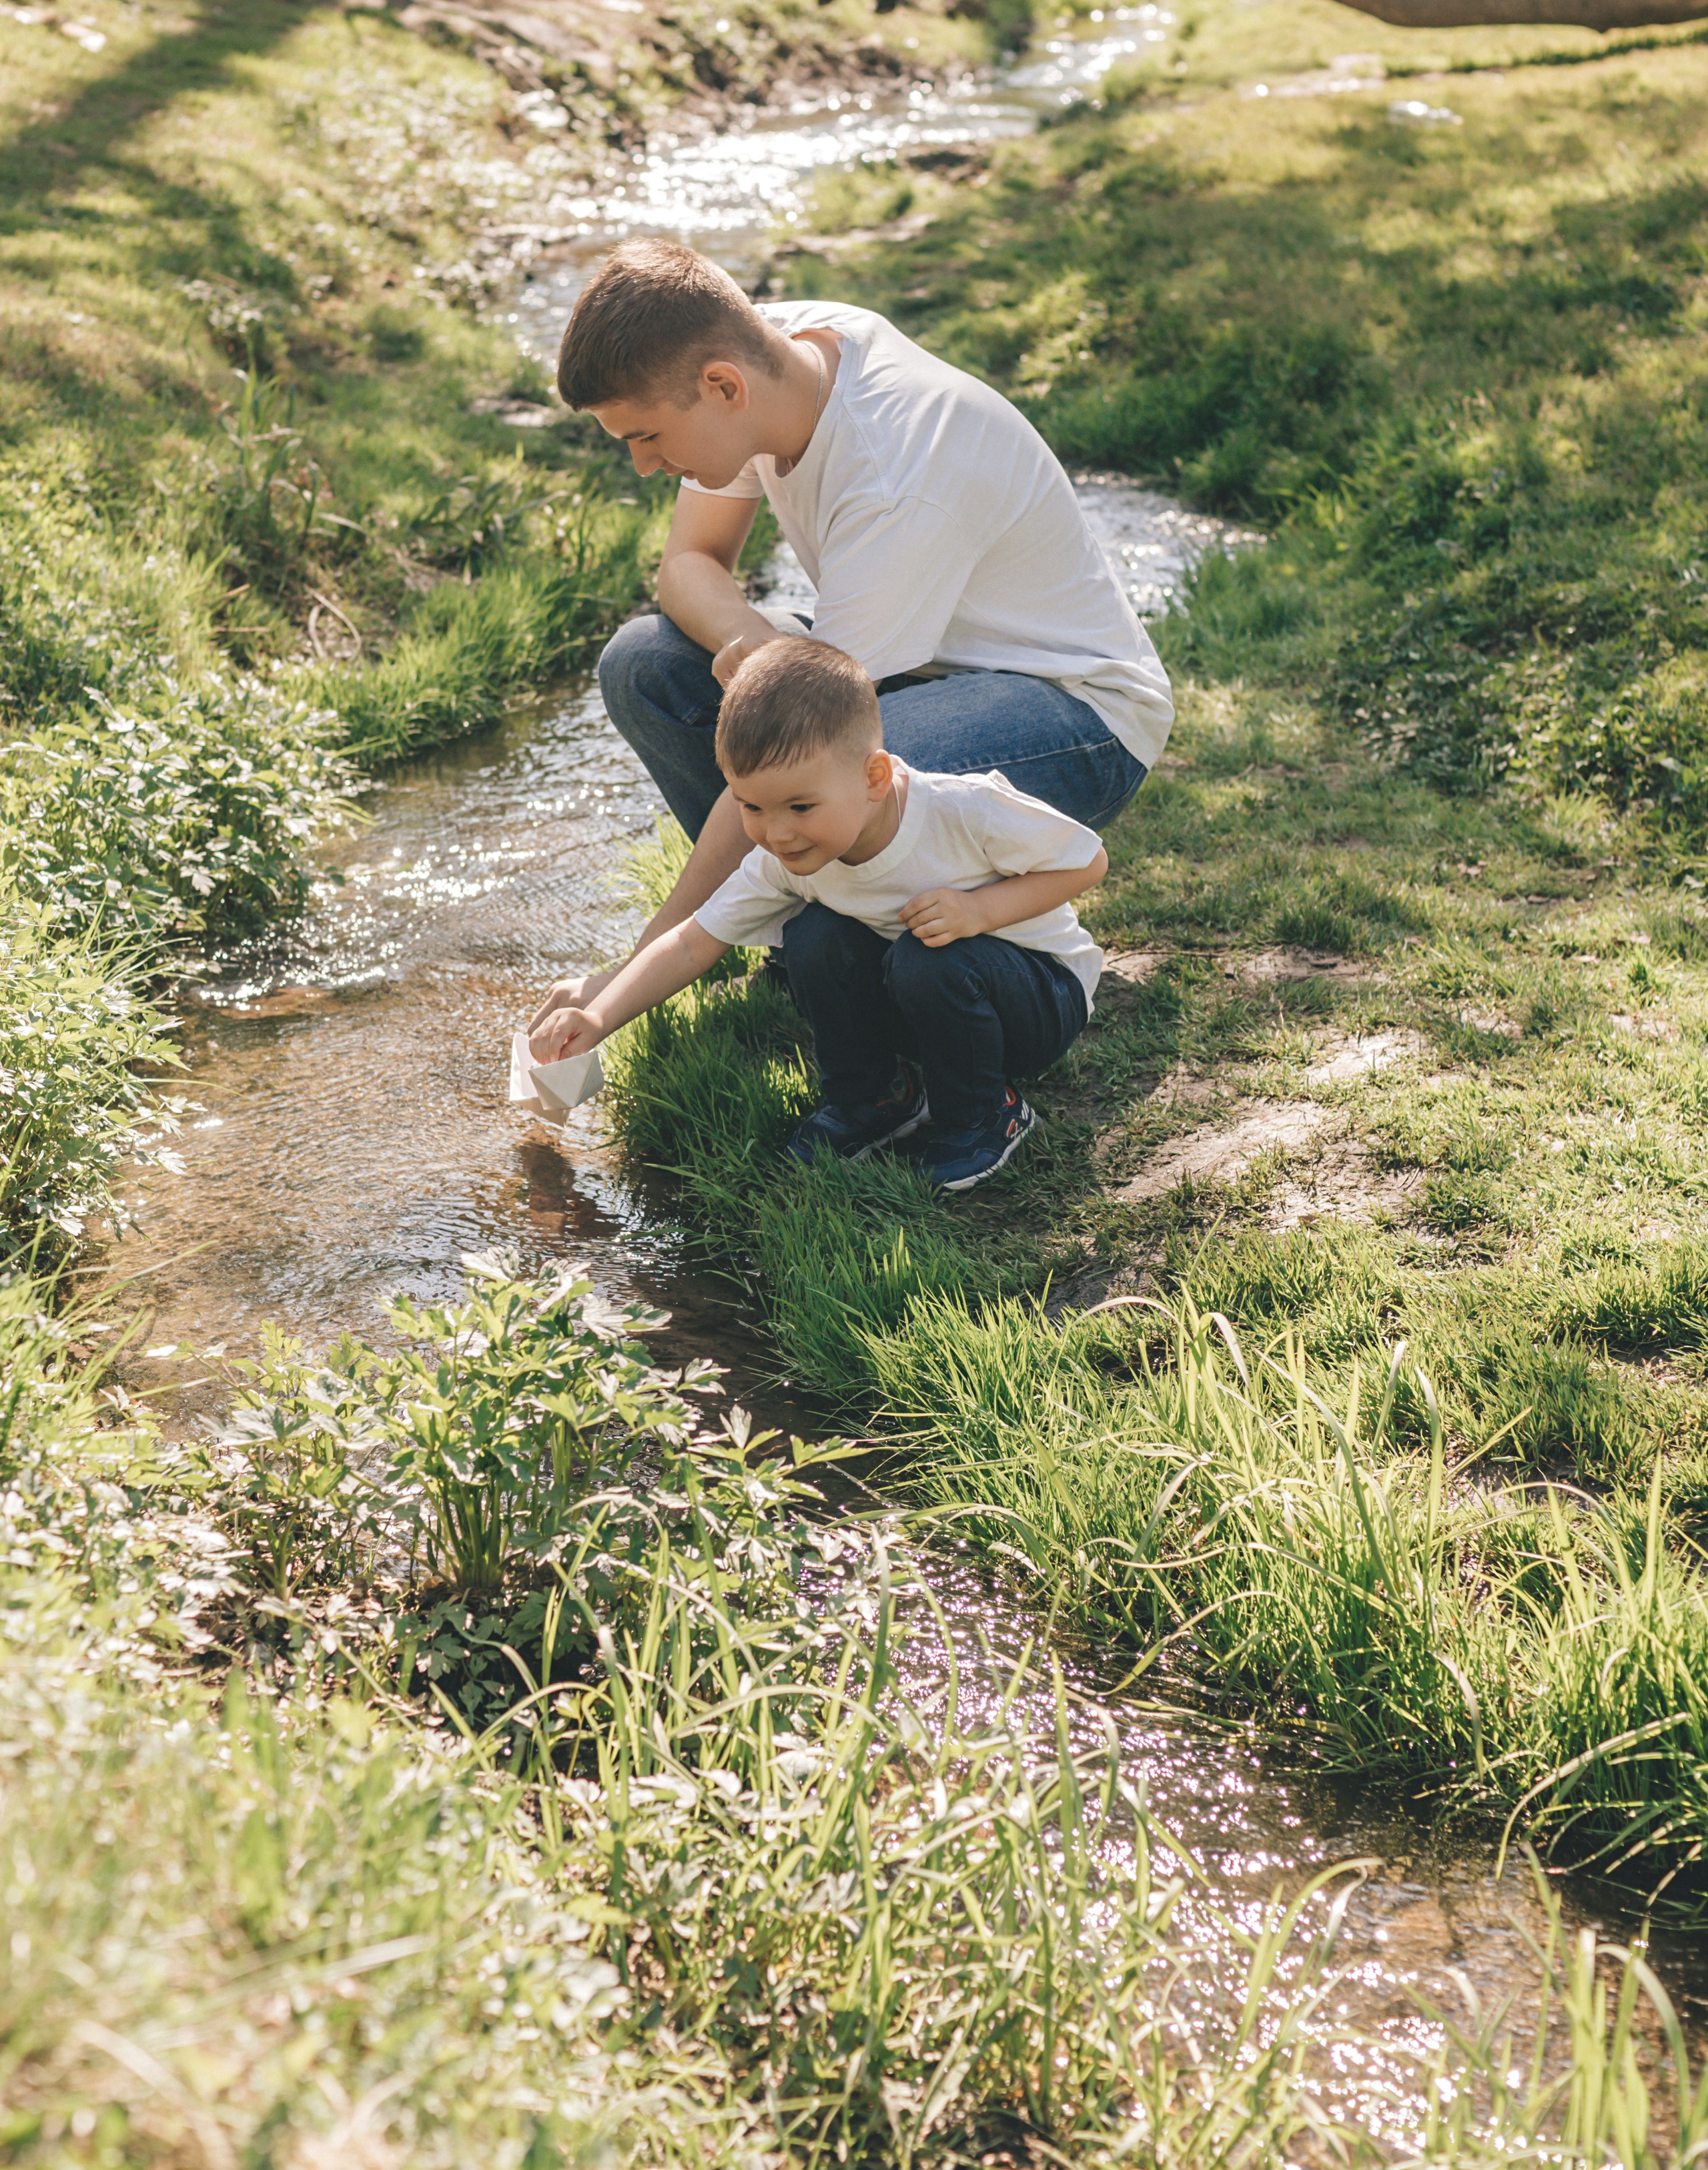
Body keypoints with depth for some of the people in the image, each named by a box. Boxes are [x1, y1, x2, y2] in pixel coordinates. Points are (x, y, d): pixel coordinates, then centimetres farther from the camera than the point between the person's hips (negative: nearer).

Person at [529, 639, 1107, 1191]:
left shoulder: (965, 812, -30)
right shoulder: (782, 860, -17)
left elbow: (1086, 861, -18)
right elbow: (691, 943, -13)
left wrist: (979, 909, -32)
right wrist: (596, 1018, -26)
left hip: (1046, 998, -4)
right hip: (922, 1002, 5)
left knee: (928, 959, -34)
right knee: (813, 935, -20)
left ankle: (982, 1114, -8)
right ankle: (870, 1096, 2)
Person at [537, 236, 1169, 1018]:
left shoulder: (897, 481, -33)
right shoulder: (767, 345, -11)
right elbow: (691, 562, 1)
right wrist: (749, 638, -26)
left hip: (1079, 703, -8)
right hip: (921, 660, 8)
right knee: (642, 667, -9)